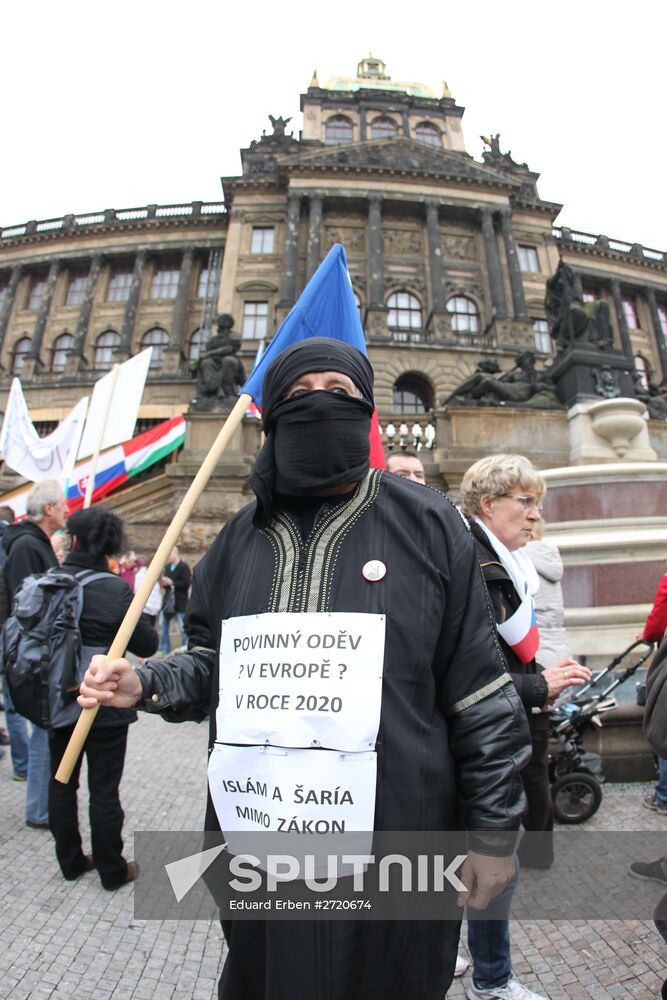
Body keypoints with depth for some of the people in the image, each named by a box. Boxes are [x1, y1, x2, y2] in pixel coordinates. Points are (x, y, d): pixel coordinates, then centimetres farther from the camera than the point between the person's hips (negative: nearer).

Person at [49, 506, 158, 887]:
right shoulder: (116, 589, -18)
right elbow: (148, 644, -14)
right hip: (104, 704, -4)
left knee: (61, 781, 20)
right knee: (104, 788, 9)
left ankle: (70, 860, 35)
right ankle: (112, 869, 25)